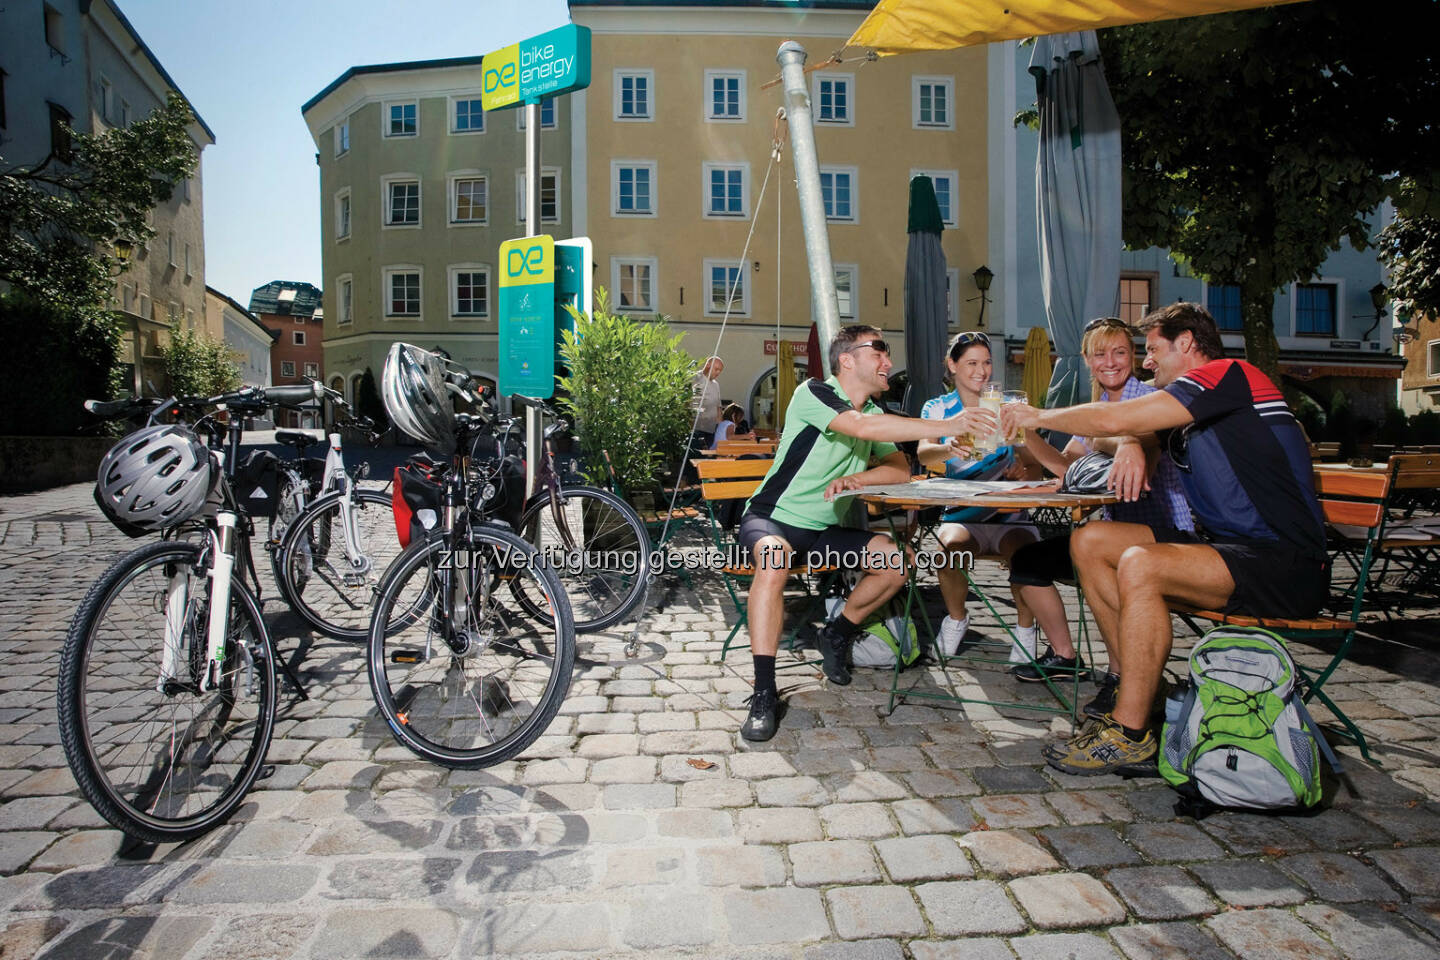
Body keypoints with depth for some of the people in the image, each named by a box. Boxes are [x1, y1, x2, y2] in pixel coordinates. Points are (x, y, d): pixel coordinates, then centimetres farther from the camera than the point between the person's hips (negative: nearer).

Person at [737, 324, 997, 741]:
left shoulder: (874, 412, 11)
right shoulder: (813, 393, -14)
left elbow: (901, 469, 3)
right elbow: (862, 427, -31)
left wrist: (855, 479, -17)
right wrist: (946, 426, -33)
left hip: (824, 531, 7)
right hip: (773, 518, -7)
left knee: (895, 560, -13)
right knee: (774, 559, -39)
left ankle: (837, 635, 11)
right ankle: (764, 694, -33)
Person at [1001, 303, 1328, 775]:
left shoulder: (1227, 374, -11)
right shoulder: (1195, 406, 18)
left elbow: (1113, 420, -20)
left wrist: (1038, 416, -7)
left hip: (1287, 565, -9)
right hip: (1231, 548, 10)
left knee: (1140, 565, -32)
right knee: (1088, 542, 1)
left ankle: (1130, 732, -19)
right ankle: (1141, 690, 1)